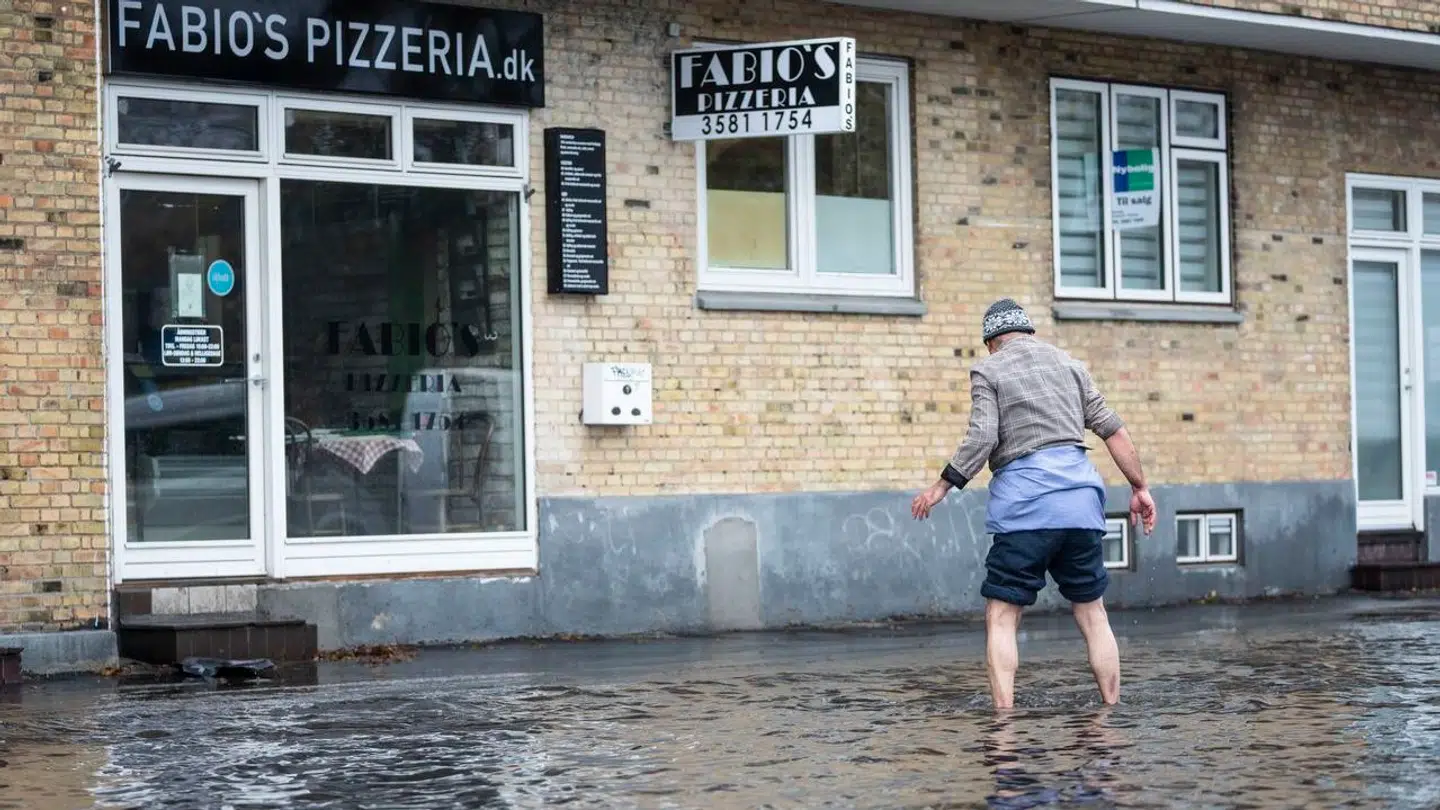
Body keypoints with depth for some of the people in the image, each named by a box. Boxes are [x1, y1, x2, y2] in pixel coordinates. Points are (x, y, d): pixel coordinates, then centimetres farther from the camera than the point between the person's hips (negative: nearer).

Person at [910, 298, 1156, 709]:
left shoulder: (988, 370, 5)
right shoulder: (1068, 363, 18)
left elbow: (981, 440, -9)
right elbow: (1112, 429, 14)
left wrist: (942, 486, 1)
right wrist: (1139, 487, 19)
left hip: (1024, 499, -4)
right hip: (1080, 496, 4)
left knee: (1002, 617, 0)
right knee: (1092, 614, 12)